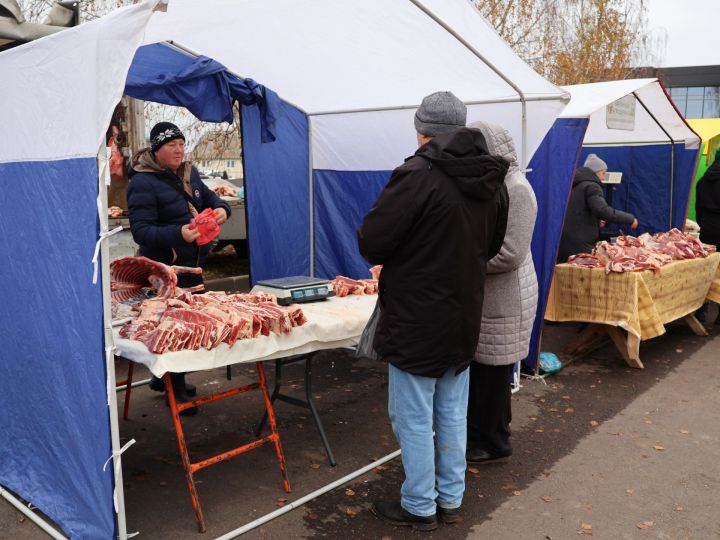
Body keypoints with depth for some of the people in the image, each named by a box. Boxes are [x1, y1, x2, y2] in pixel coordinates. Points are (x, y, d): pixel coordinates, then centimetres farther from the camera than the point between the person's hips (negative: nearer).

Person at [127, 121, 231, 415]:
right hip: (166, 269, -8)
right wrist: (178, 234, -36)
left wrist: (221, 208, -3)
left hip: (193, 263, 9)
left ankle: (164, 378, 36)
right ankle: (175, 390, 15)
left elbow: (208, 196, 21)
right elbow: (141, 231, -21)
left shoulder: (189, 173, 8)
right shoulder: (143, 184, -16)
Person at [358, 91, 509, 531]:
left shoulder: (418, 175, -20)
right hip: (464, 318, 7)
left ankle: (419, 507, 21)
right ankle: (451, 499, 32)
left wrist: (405, 253, 3)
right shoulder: (493, 180, 2)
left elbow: (370, 242, -17)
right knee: (452, 413, 19)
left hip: (416, 320, -7)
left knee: (414, 419, 7)